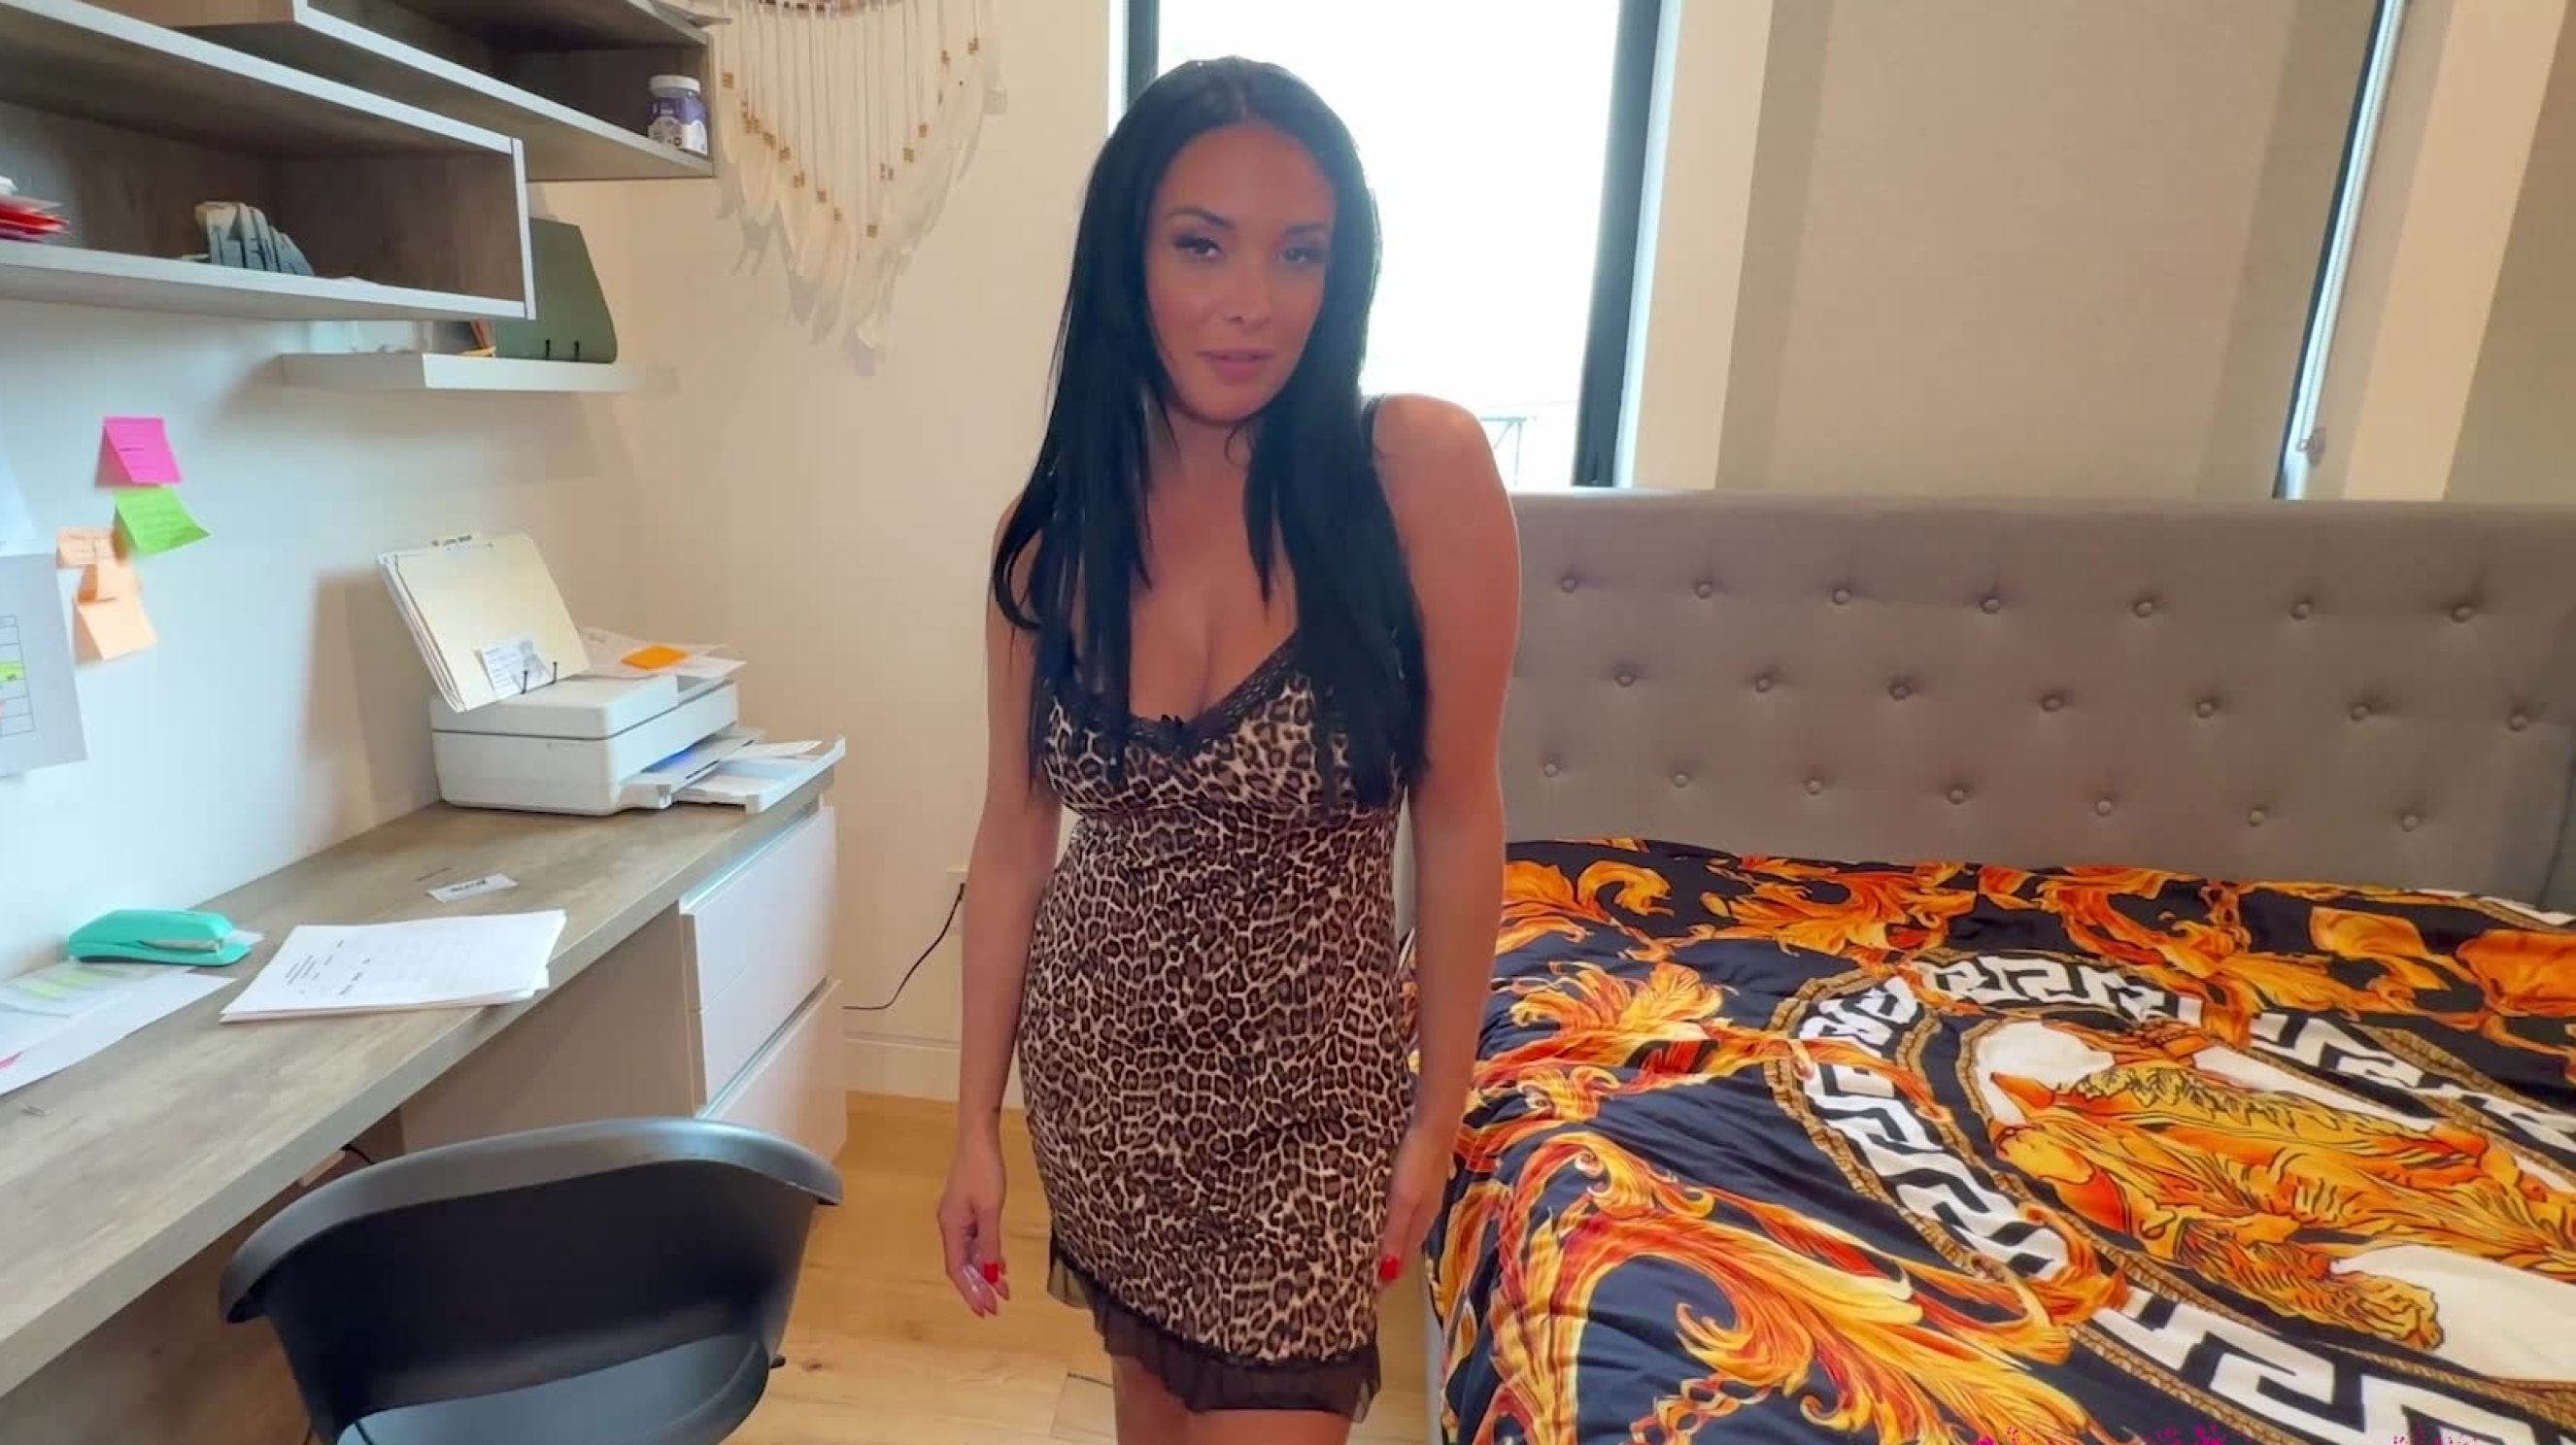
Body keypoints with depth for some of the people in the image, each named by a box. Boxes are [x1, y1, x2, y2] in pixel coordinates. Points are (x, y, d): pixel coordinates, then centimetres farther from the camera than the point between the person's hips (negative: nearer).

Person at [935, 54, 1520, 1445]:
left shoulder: (1423, 469, -18)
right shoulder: (1052, 531, -8)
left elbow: (1458, 817, -11)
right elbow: (1014, 836, -1)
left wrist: (1438, 1109, -5)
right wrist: (975, 1125, 2)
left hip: (1309, 1085, -2)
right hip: (1097, 1059, 3)